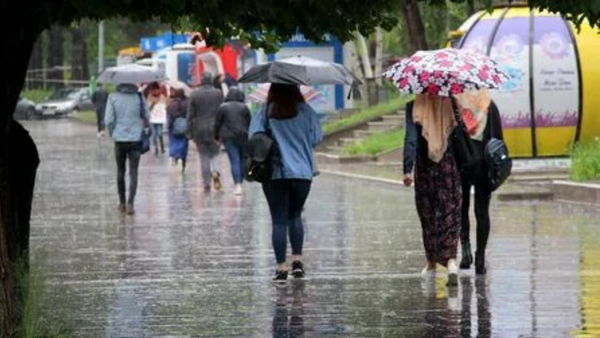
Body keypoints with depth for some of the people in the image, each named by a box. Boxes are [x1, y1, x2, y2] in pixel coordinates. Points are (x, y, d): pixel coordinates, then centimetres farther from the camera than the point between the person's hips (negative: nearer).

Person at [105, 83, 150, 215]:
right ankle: (130, 204, -12)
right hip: (135, 139, -1)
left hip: (119, 140, 1)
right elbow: (146, 116, 3)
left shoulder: (113, 97, -5)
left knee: (120, 171, 15)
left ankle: (122, 203, 21)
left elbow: (108, 120, -7)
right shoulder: (138, 97, -4)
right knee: (133, 172, 0)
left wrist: (113, 134, 10)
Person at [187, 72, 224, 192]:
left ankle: (206, 184, 6)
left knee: (204, 157, 7)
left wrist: (191, 132, 5)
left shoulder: (194, 95, -2)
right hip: (215, 128, 0)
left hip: (200, 129, 0)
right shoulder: (218, 93, -2)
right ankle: (215, 172, -19)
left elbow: (190, 114, -1)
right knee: (214, 154, 11)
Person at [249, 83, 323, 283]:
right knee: (295, 216, 18)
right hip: (302, 172, 1)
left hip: (274, 174, -1)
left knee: (279, 220, 2)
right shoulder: (305, 111, 0)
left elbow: (254, 135, -10)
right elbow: (317, 138, -2)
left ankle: (281, 267, -3)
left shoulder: (266, 113, -2)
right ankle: (297, 260, 7)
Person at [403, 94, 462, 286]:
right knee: (450, 214, 0)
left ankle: (432, 261, 25)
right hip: (450, 165, 0)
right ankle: (451, 259, -19)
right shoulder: (452, 103, -4)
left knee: (428, 214, 15)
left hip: (425, 166, 0)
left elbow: (411, 139, -12)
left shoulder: (415, 106, -8)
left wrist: (407, 169, -12)